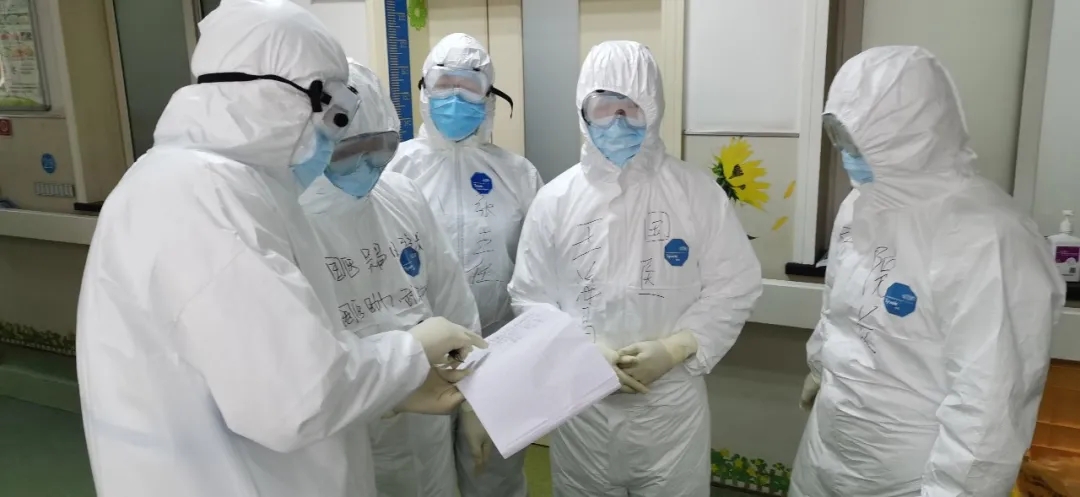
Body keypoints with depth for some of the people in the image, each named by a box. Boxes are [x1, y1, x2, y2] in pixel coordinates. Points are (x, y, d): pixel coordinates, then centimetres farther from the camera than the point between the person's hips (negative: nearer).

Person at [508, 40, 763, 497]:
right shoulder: (556, 198, -3)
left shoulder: (697, 191, -5)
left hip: (672, 402, 0)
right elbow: (530, 297, 1)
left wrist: (676, 348, -14)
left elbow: (735, 287, -2)